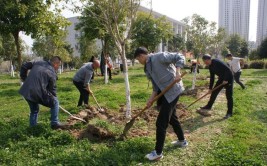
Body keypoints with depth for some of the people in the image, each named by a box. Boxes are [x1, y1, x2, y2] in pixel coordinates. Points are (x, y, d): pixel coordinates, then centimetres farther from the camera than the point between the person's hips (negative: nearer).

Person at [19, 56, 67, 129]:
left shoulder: (38, 63, 14)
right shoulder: (52, 73, -3)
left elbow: (24, 66, 18)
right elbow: (52, 89, 3)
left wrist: (23, 77, 28)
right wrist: (54, 100, 18)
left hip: (26, 91, 7)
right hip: (37, 92, -7)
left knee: (34, 110, 28)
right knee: (55, 103, 10)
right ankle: (55, 123, 11)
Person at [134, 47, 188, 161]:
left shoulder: (159, 57, -13)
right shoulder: (147, 69, 11)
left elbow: (179, 58, -13)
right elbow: (156, 85, 10)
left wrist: (177, 72, -25)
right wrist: (151, 98, -1)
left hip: (172, 91, -9)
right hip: (164, 93, 10)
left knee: (161, 122, -6)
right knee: (172, 117, 24)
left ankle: (158, 153, 6)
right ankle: (182, 141, 45)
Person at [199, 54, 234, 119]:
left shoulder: (217, 62, -23)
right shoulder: (210, 67, 4)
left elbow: (228, 69, -27)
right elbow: (212, 77, 11)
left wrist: (226, 80, -28)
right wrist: (210, 88, 11)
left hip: (228, 78, -9)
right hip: (221, 79, 9)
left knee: (229, 96, -3)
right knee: (214, 92, 10)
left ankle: (229, 113, 5)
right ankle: (208, 106, 25)